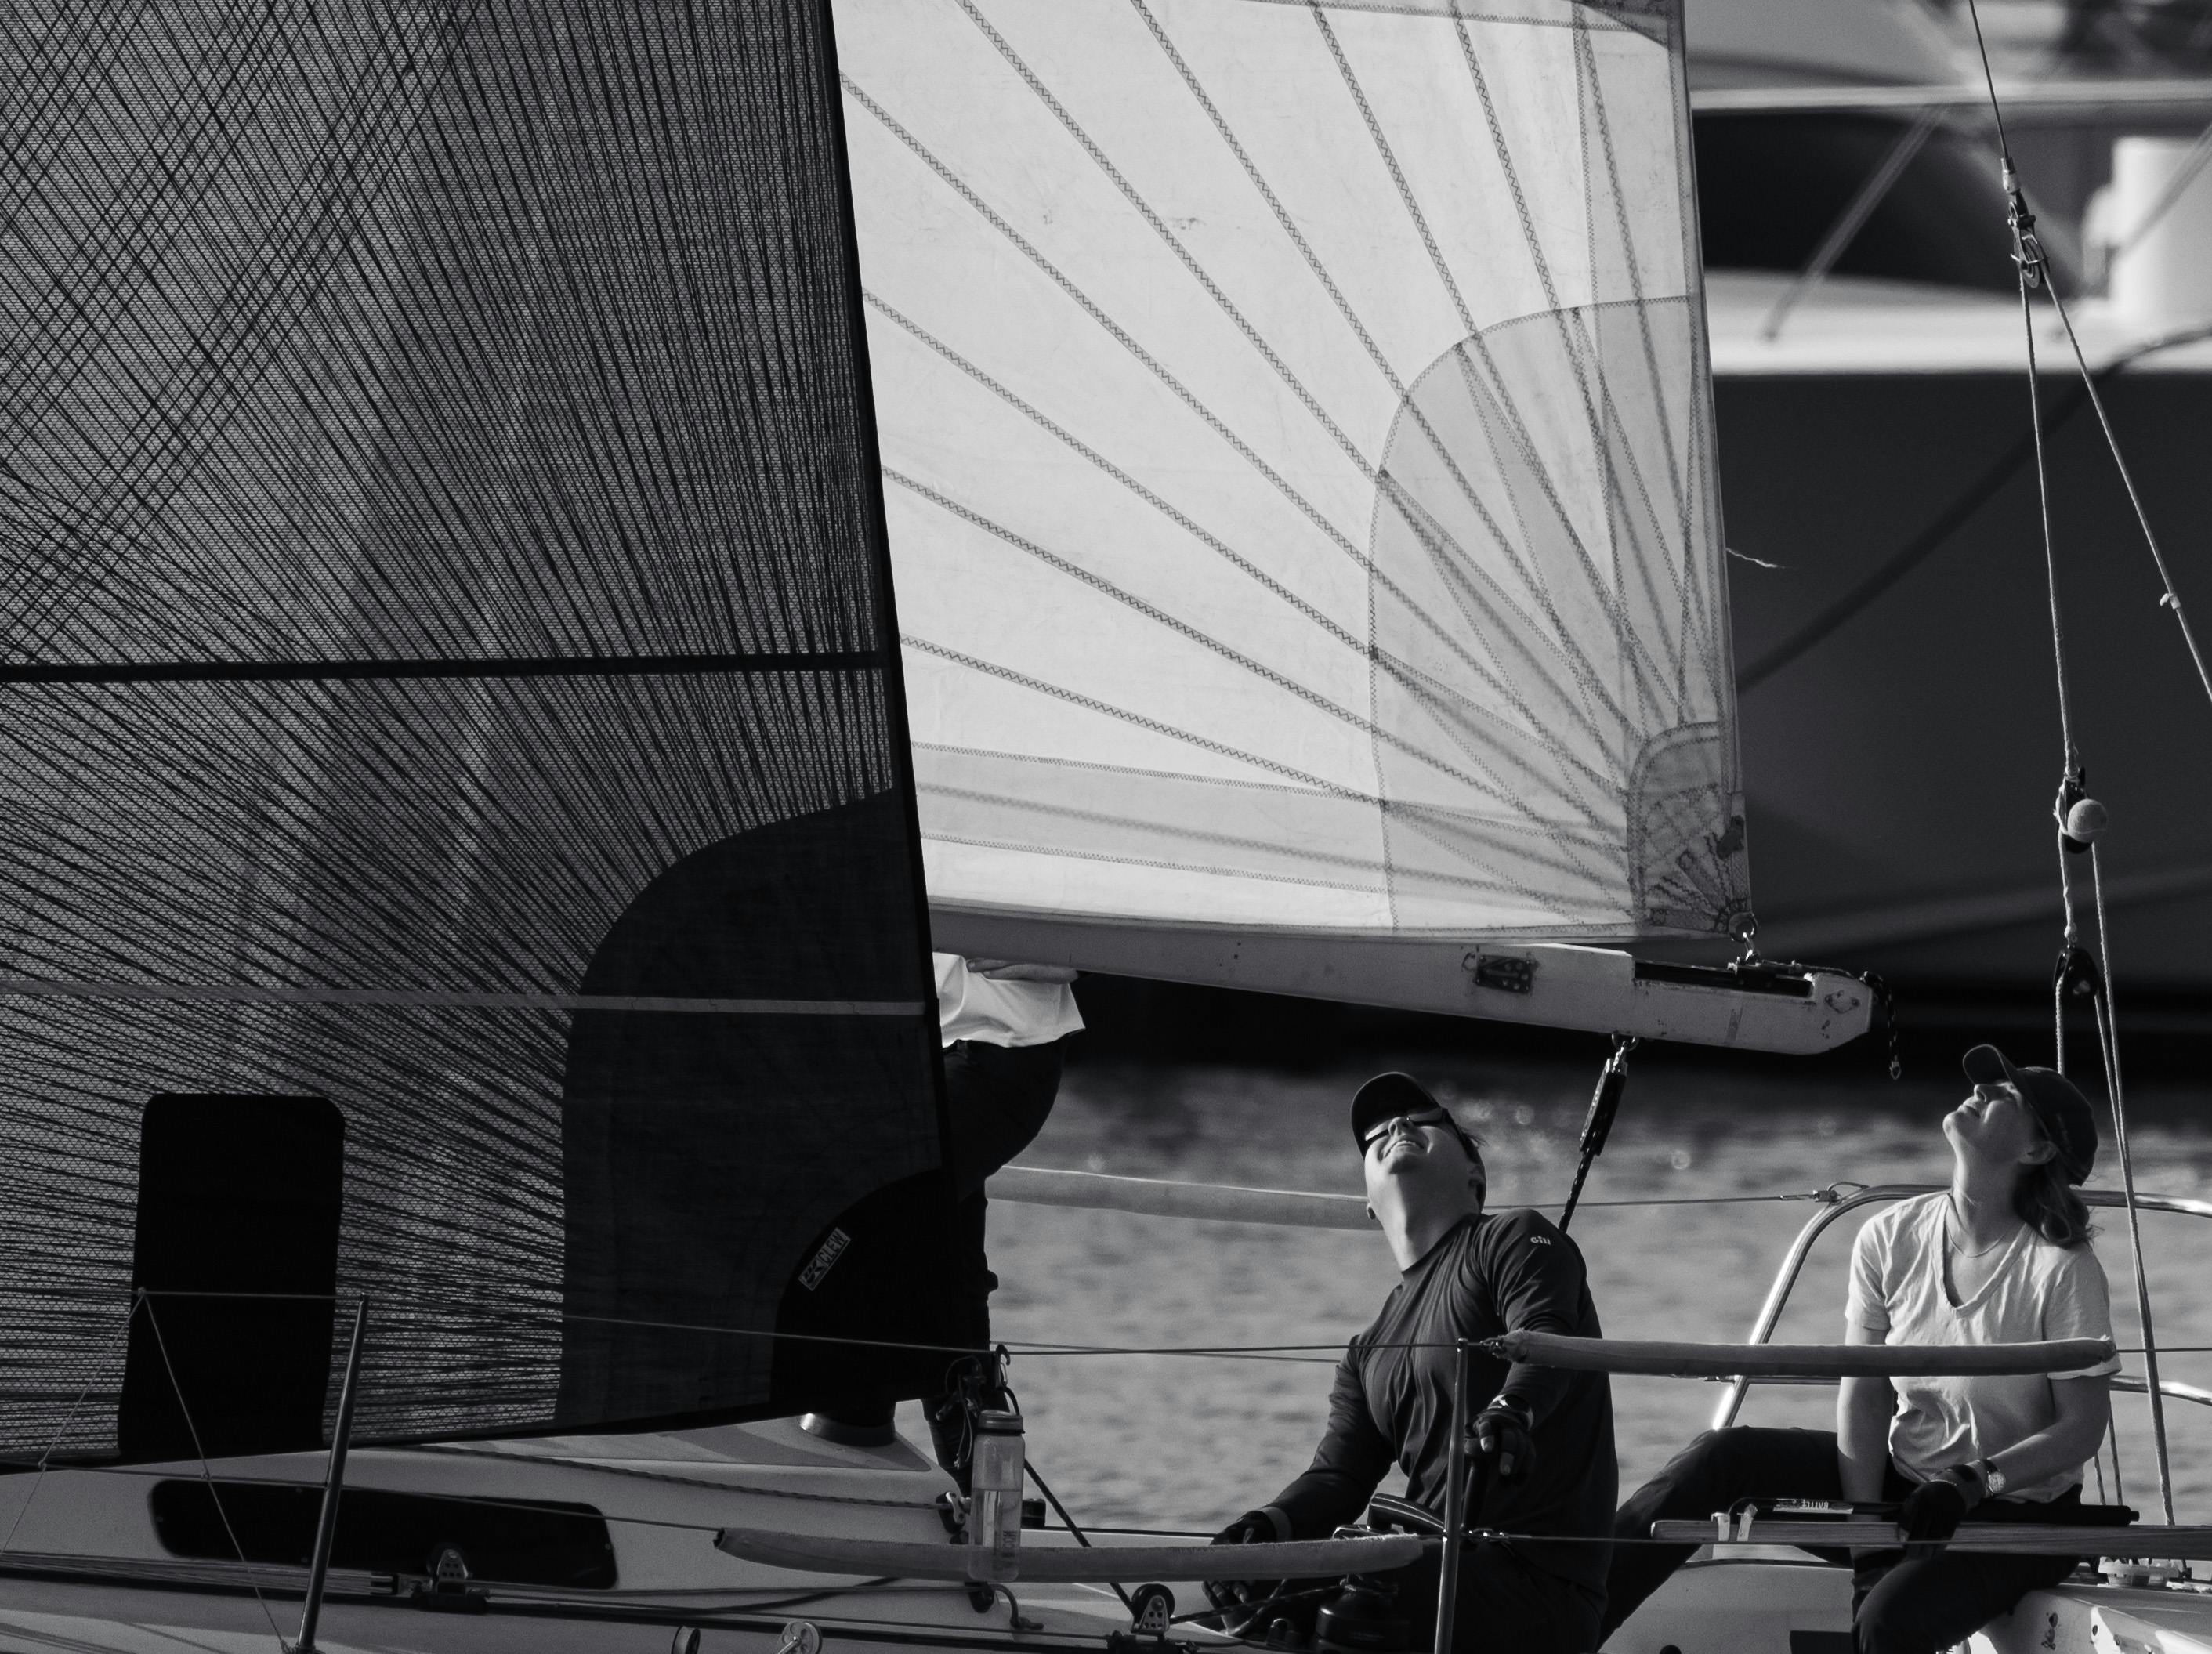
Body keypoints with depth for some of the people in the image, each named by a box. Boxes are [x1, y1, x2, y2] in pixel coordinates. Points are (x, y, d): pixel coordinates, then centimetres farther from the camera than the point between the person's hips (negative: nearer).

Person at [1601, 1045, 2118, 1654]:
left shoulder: (2062, 1268, -18)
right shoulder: (1891, 1240, -4)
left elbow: (2083, 1426, -14)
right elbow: (1864, 1398, -3)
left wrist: (1974, 1483, -27)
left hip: (2016, 1517, -5)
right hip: (1902, 1480, 5)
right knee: (1723, 1459, -14)